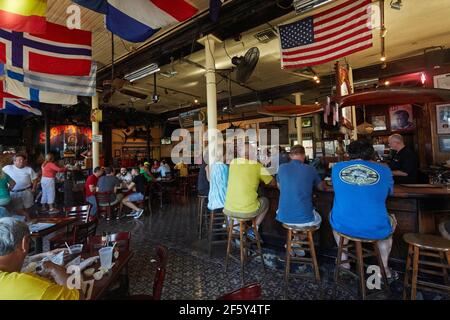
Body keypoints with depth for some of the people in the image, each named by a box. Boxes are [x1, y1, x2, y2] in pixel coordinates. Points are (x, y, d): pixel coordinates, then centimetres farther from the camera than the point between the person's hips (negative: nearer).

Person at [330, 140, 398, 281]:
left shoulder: (337, 168, 1)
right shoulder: (384, 170, -2)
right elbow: (390, 192, 19)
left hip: (342, 226, 1)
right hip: (376, 229, 0)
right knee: (391, 220, 34)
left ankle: (344, 260, 44)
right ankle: (384, 268, 41)